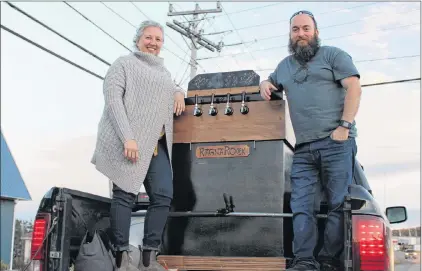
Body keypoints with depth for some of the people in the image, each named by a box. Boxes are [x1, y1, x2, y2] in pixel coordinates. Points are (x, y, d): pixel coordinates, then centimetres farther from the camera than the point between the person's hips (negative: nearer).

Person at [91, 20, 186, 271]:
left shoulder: (164, 72, 25)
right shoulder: (124, 63, 4)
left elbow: (170, 89, 44)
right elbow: (113, 100, -8)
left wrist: (178, 92, 15)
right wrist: (128, 137, -20)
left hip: (158, 144, 7)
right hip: (128, 141, -7)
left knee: (163, 195, -2)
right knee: (125, 194, -8)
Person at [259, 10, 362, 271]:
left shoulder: (333, 55, 8)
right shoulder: (285, 66, 25)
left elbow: (354, 88, -3)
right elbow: (272, 82, 43)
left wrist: (344, 126, -13)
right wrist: (265, 84, 16)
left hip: (336, 142, -5)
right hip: (303, 148, 5)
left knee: (339, 204, -7)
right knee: (302, 207, -5)